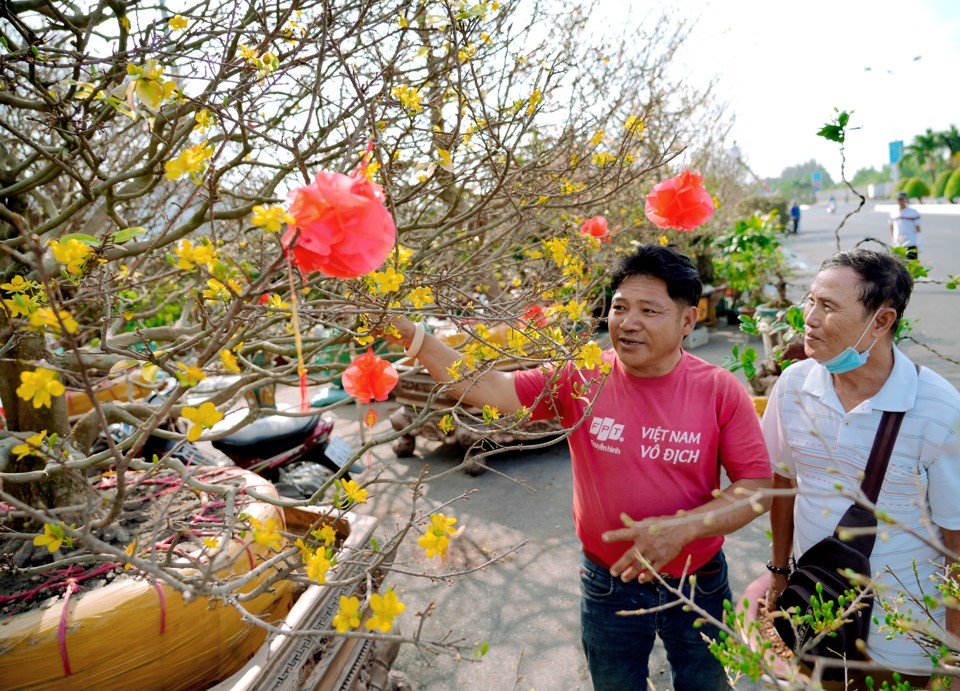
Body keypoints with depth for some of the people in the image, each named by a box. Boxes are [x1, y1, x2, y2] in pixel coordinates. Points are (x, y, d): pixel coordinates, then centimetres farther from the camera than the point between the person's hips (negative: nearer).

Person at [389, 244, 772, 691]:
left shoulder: (721, 391, -15)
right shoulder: (579, 378, -15)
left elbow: (757, 488, -14)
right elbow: (491, 389, -24)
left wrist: (682, 527, -29)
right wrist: (412, 336, -35)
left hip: (698, 583, 0)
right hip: (609, 584, 0)